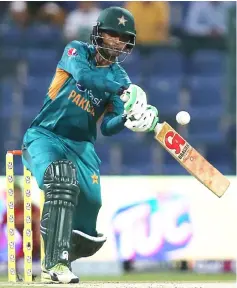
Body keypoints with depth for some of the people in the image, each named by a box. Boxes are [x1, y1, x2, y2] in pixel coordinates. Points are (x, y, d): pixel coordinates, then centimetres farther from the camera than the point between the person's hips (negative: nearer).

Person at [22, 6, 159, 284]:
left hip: (81, 146, 4)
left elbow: (107, 127, -5)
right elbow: (83, 75, -26)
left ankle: (59, 256, 26)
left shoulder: (120, 78, 6)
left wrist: (128, 120, -27)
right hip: (45, 136, -4)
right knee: (63, 178, -35)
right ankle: (54, 264, -40)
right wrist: (125, 90, -38)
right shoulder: (77, 51, -1)